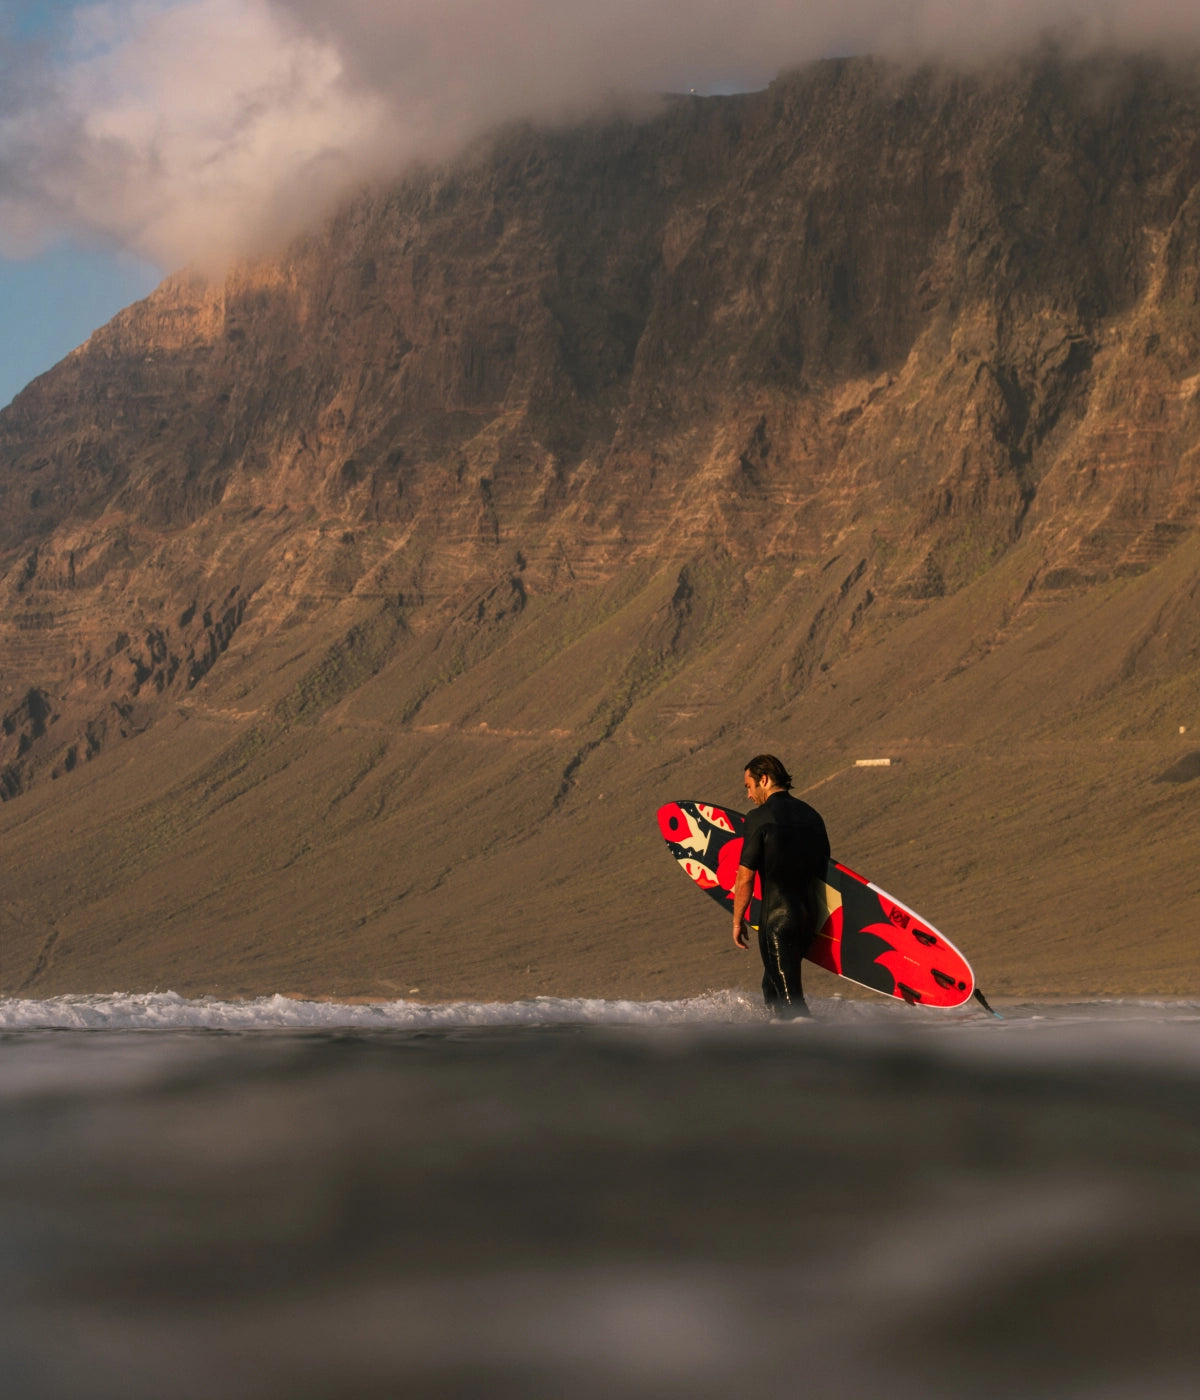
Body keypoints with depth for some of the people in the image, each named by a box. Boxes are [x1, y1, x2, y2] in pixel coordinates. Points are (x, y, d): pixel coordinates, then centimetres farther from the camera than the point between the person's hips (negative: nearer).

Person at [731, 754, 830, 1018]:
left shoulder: (760, 818, -11)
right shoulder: (811, 815, 9)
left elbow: (745, 878, -11)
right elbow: (822, 870, 16)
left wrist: (738, 921, 0)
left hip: (777, 917, -7)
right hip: (809, 915, 7)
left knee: (789, 997, -7)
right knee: (772, 986, 23)